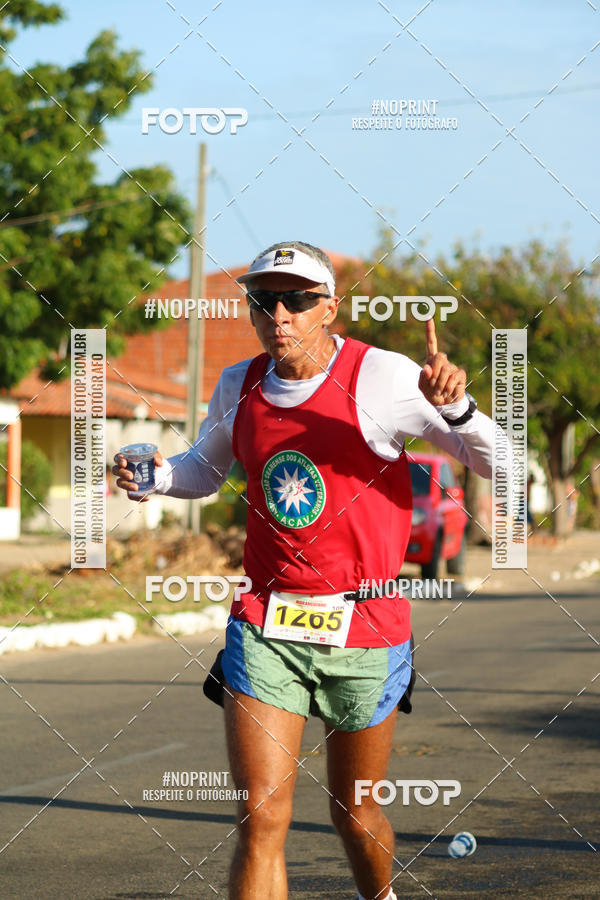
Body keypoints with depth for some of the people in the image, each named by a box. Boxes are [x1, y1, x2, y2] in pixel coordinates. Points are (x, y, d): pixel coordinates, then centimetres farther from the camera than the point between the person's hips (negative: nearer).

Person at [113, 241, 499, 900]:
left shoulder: (380, 376, -11)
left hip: (364, 628, -2)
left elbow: (495, 462, -11)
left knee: (355, 815, 13)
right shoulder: (239, 386, 3)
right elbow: (205, 470, 23)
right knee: (260, 820, -9)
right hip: (264, 624, 2)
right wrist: (157, 474, 0)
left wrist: (454, 407, -31)